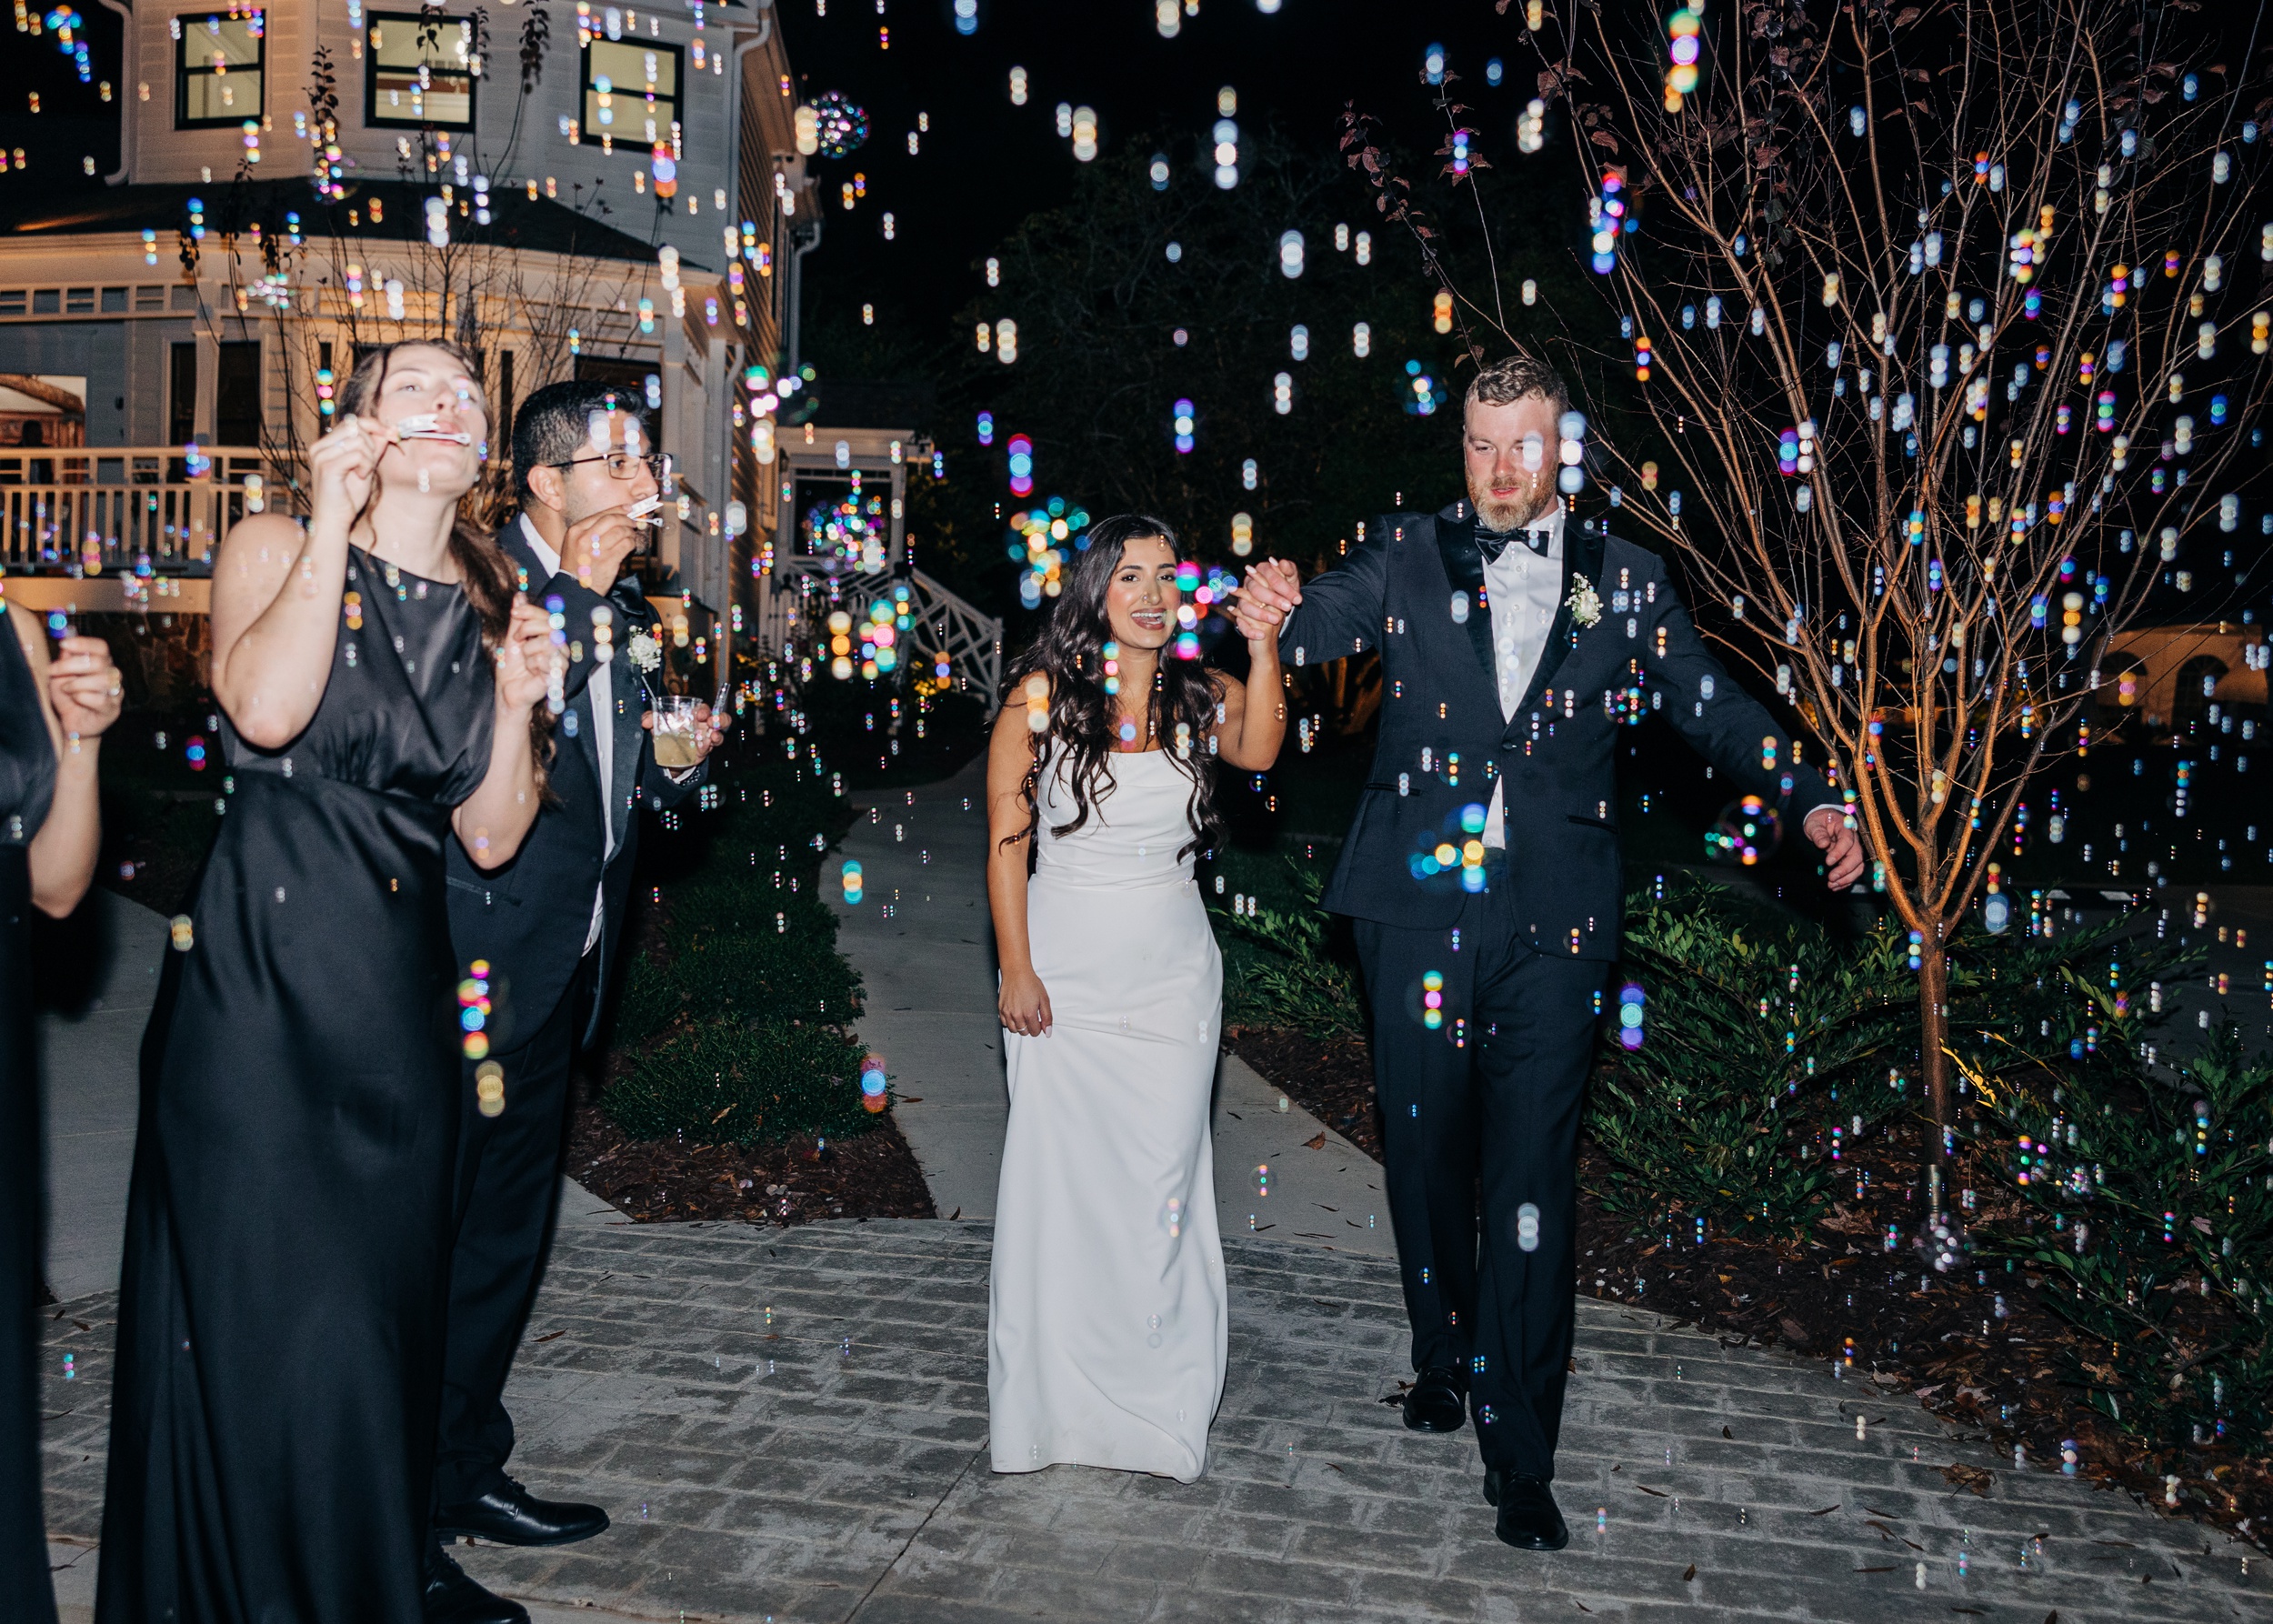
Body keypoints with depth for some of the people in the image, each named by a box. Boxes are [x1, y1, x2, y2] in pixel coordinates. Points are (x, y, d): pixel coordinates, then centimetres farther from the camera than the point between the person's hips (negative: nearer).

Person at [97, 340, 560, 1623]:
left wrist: (519, 700, -7)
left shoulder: (493, 609, 12)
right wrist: (334, 523, -15)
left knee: (382, 1306, 11)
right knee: (260, 1305, 0)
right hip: (260, 973, -4)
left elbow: (489, 838, 8)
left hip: (403, 991, 4)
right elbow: (264, 708, -20)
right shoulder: (277, 548, 2)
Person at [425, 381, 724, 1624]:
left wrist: (678, 761, -1)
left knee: (510, 1237, 19)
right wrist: (584, 605, -27)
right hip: (473, 974, -9)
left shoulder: (630, 612, 11)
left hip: (559, 975, 9)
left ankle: (468, 1474, 36)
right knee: (435, 1244, 1)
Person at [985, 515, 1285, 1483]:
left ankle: (1154, 1402, 20)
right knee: (1058, 1177, 1)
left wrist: (1263, 647, -32)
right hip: (1063, 975, -1)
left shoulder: (1201, 695, 3)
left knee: (1160, 1182, 5)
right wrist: (1015, 968, -7)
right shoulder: (1041, 697, -2)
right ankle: (1055, 1399, 17)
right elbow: (1006, 841, -1)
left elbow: (1257, 752, -20)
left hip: (1172, 977, 2)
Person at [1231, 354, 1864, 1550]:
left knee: (1532, 1181, -2)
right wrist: (1273, 613, -32)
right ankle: (1443, 1360, 37)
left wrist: (1809, 800, -2)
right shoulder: (1409, 556, 6)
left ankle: (1518, 1457, 8)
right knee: (1427, 1149, 13)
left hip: (1552, 917, -1)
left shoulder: (1621, 578, 8)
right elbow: (1325, 623, -7)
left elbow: (1708, 702, 11)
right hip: (1420, 903, 1)